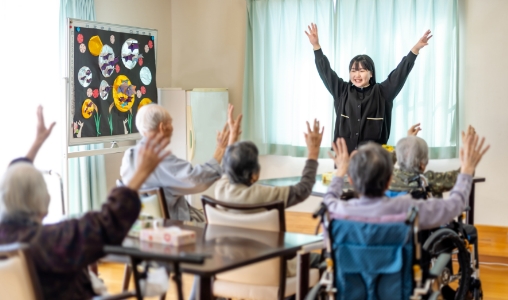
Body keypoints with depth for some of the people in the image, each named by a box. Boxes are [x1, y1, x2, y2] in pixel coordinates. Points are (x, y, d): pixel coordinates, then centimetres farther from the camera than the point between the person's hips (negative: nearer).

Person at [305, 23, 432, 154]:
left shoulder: (381, 93, 6)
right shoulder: (342, 91, 10)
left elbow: (400, 73, 1)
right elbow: (326, 72, 7)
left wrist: (416, 49, -7)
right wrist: (316, 45, -1)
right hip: (344, 152, 1)